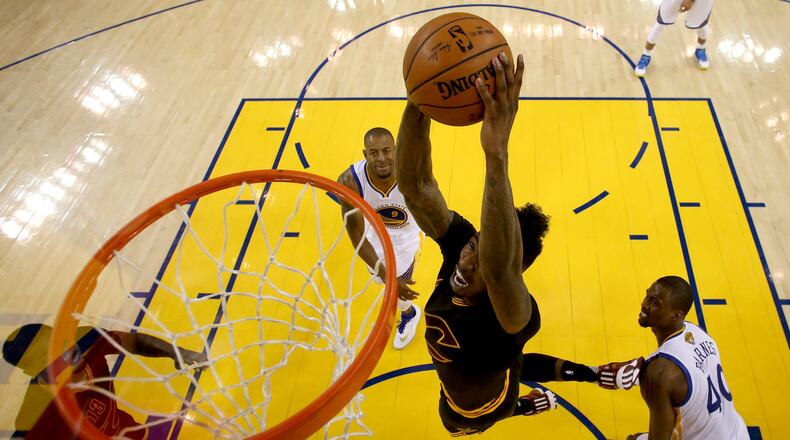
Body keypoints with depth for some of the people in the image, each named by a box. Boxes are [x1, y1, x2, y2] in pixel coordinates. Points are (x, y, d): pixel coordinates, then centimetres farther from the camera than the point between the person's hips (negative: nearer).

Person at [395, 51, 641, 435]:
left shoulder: (514, 313, -49)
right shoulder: (460, 241, -33)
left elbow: (499, 266, -74)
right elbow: (414, 183, -44)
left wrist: (497, 155, -88)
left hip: (472, 410, -5)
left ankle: (522, 407, 58)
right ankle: (596, 375, 48)